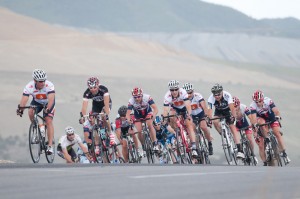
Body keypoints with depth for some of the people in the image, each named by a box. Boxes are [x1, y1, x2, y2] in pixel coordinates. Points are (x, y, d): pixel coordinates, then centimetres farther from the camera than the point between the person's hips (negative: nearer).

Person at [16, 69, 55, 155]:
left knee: (49, 121, -18)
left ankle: (50, 146, -18)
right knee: (30, 112, -27)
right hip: (37, 102, 2)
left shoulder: (49, 85, -35)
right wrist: (20, 109, -59)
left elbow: (51, 99, -44)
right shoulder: (29, 86, -30)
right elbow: (24, 99, -40)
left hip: (48, 103, -2)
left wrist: (47, 109, -60)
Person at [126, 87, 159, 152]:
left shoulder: (147, 97, -32)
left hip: (148, 113, -1)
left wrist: (153, 115, -55)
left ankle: (155, 144, -22)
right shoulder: (131, 101, -31)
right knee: (139, 131, -15)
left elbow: (155, 109, -35)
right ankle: (144, 146, 8)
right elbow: (128, 113, -34)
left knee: (150, 125, -28)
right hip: (138, 116, 1)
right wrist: (129, 120, -56)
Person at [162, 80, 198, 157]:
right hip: (174, 108, 2)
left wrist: (189, 115, -58)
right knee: (172, 118, -31)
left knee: (189, 125, -16)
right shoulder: (167, 96, -31)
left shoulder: (183, 92, -34)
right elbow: (165, 109, -35)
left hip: (184, 109, -2)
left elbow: (188, 105, -42)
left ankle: (194, 148, -21)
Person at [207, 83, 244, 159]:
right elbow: (209, 111, -34)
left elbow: (232, 107, -42)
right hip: (218, 111, 2)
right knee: (215, 122, -29)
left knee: (233, 128, -16)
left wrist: (234, 116, -56)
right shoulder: (211, 99, -28)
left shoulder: (227, 95, -33)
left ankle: (240, 150, -22)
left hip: (227, 111, -2)